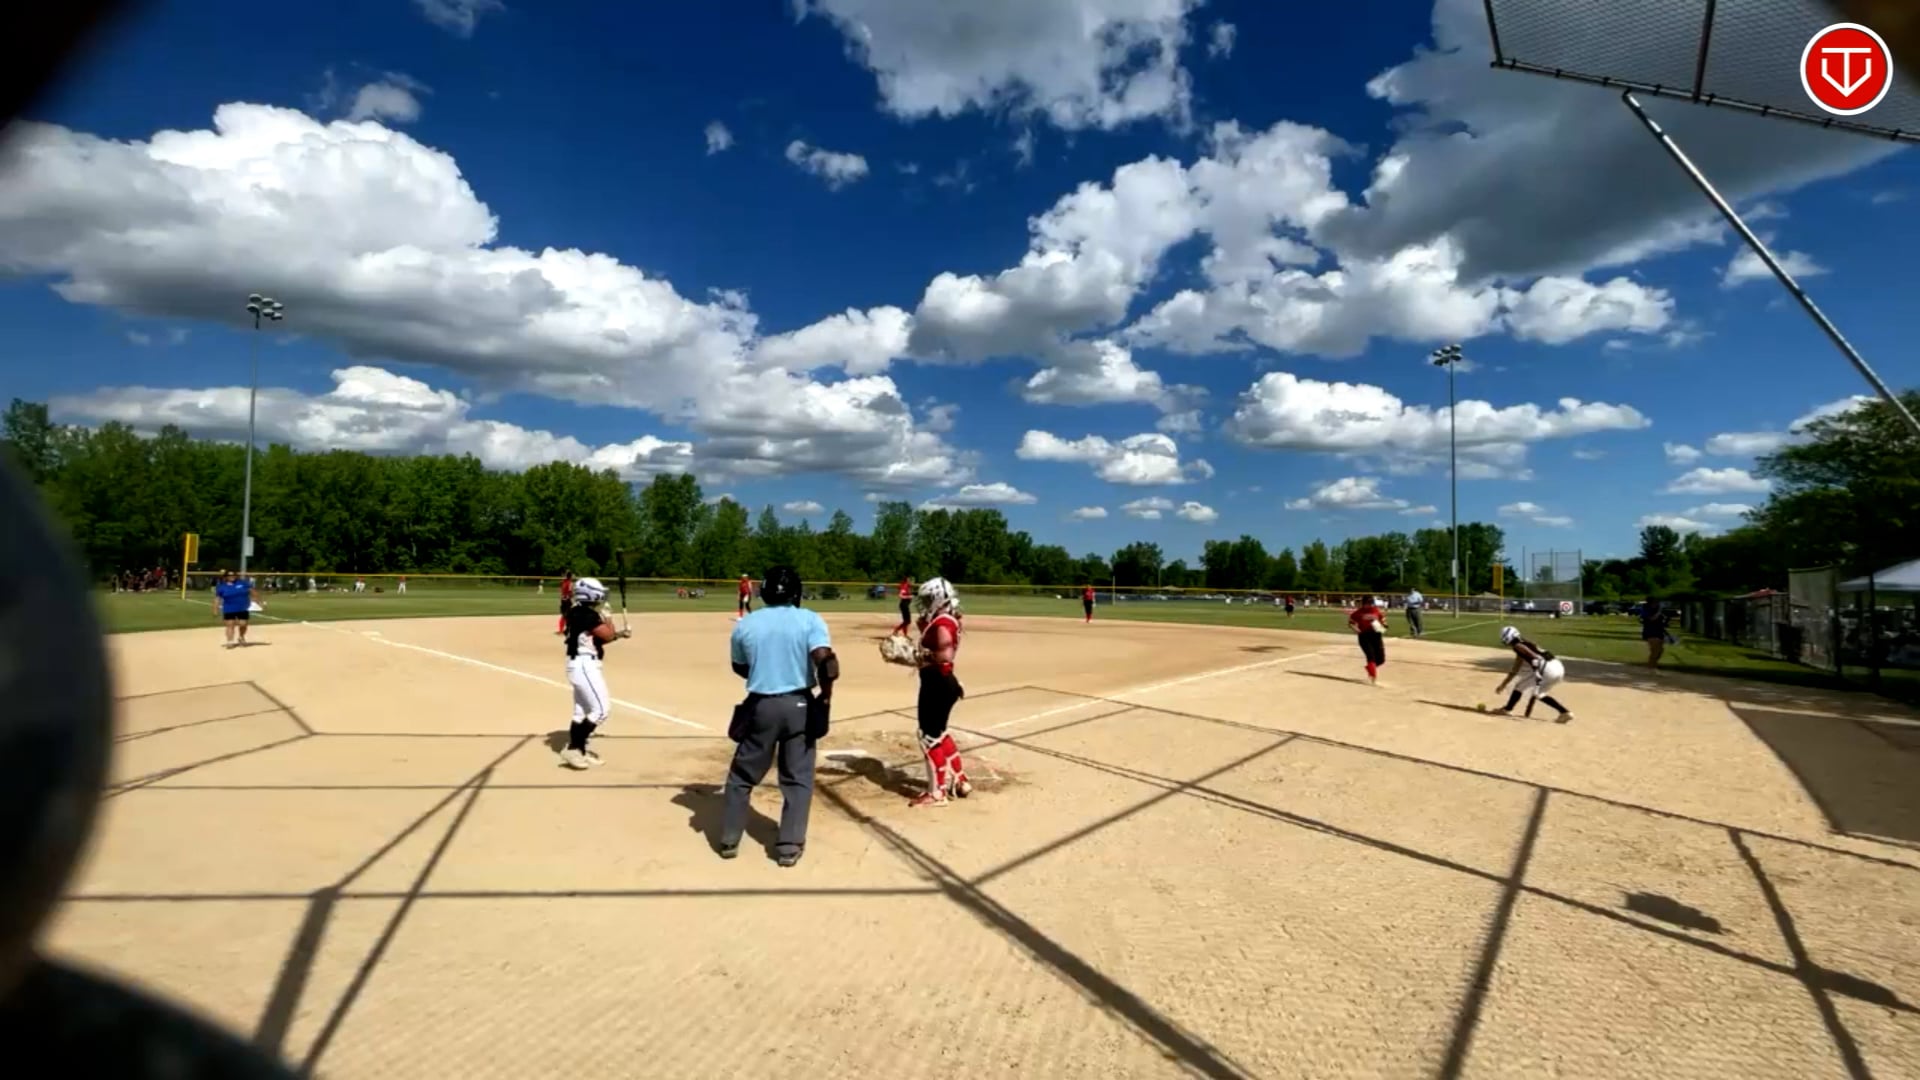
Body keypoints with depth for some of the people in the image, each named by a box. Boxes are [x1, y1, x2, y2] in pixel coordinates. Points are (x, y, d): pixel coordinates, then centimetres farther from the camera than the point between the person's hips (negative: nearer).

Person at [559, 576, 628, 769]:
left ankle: (577, 750, 24)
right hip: (585, 665, -11)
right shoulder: (588, 614, -19)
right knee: (601, 708, -9)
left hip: (580, 664, 11)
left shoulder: (577, 612, 12)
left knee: (582, 711, 16)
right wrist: (607, 617, -3)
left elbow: (598, 638, 16)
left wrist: (619, 634, 10)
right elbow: (607, 634, -18)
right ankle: (573, 749, -5)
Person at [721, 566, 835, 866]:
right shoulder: (810, 620, -8)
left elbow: (740, 668, 11)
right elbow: (826, 661, -21)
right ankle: (789, 846, 13)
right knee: (797, 778, 11)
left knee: (742, 774, 17)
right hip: (799, 706, -1)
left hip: (759, 706, 2)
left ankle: (729, 840, 27)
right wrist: (826, 695, -9)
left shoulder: (744, 624, 0)